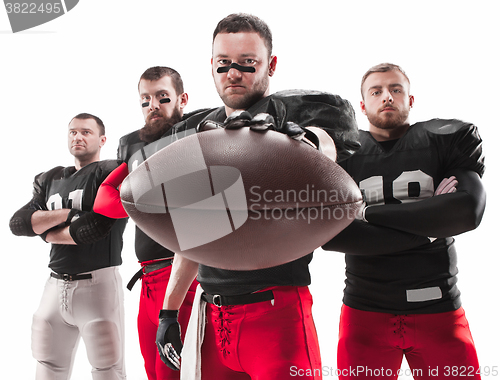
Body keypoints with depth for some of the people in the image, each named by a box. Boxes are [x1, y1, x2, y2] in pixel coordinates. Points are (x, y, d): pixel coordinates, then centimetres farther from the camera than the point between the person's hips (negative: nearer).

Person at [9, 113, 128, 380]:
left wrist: (48, 233, -2)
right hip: (56, 285, 6)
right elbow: (17, 223, 4)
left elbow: (96, 226, -18)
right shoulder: (50, 180, 16)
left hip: (97, 282, -6)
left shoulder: (110, 173, -4)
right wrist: (66, 214, -10)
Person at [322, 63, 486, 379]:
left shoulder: (450, 139, 4)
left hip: (439, 309, 1)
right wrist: (426, 228, -12)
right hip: (365, 312, 0)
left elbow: (468, 208, -13)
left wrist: (369, 213, -12)